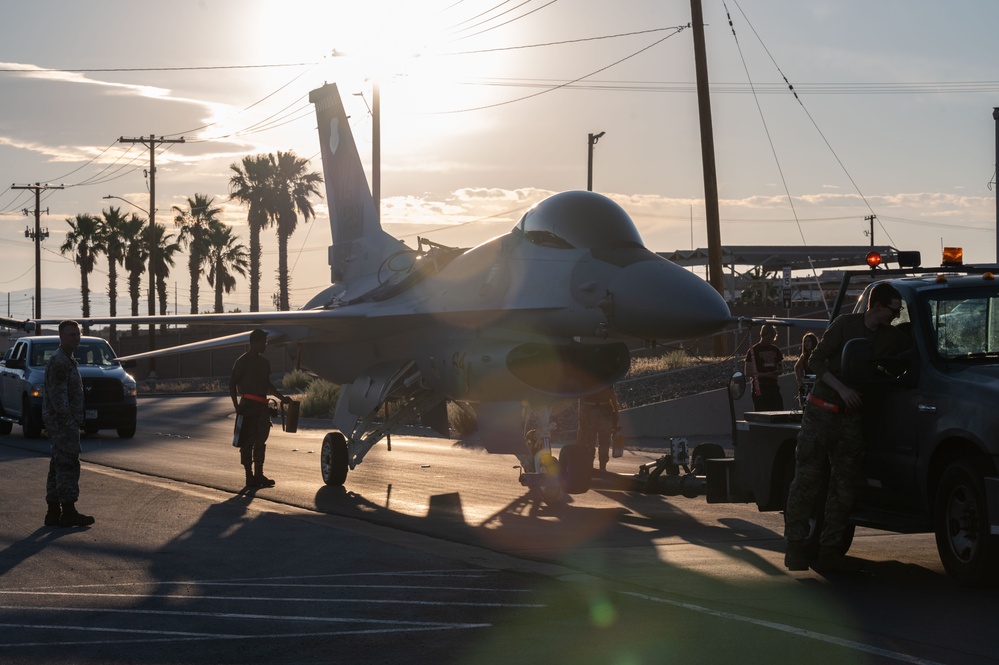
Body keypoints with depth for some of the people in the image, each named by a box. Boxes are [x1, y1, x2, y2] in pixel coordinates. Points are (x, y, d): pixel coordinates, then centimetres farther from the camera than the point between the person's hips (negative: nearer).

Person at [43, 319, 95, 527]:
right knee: (68, 465, -10)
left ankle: (54, 513, 13)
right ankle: (68, 512, -10)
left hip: (62, 423, 11)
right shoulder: (59, 362, -15)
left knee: (59, 466, 10)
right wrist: (69, 421, -22)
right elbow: (58, 396, -21)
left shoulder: (67, 360, 19)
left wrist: (76, 420, 21)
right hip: (63, 422, -11)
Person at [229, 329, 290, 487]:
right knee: (247, 442, -4)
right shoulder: (243, 361, -7)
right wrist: (236, 406, -15)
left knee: (260, 441, 10)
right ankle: (250, 476, -2)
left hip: (262, 406, 7)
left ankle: (259, 474, 16)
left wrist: (281, 397, 23)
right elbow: (232, 384, -7)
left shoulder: (264, 362, 15)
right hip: (248, 405, -7)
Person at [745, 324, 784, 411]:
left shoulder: (775, 349, 14)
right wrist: (765, 374, -17)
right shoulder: (753, 350, -3)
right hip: (759, 388, -5)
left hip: (773, 386, 5)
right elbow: (748, 372, -7)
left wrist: (778, 371, 0)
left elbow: (780, 365, 24)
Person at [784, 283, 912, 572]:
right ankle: (795, 546, 1)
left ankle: (830, 551, 5)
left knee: (845, 486, 0)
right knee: (806, 480, -4)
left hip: (851, 418, 4)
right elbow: (816, 361, -6)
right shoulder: (845, 324, -6)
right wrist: (842, 389, -17)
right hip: (820, 413, -4)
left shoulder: (892, 337, 6)